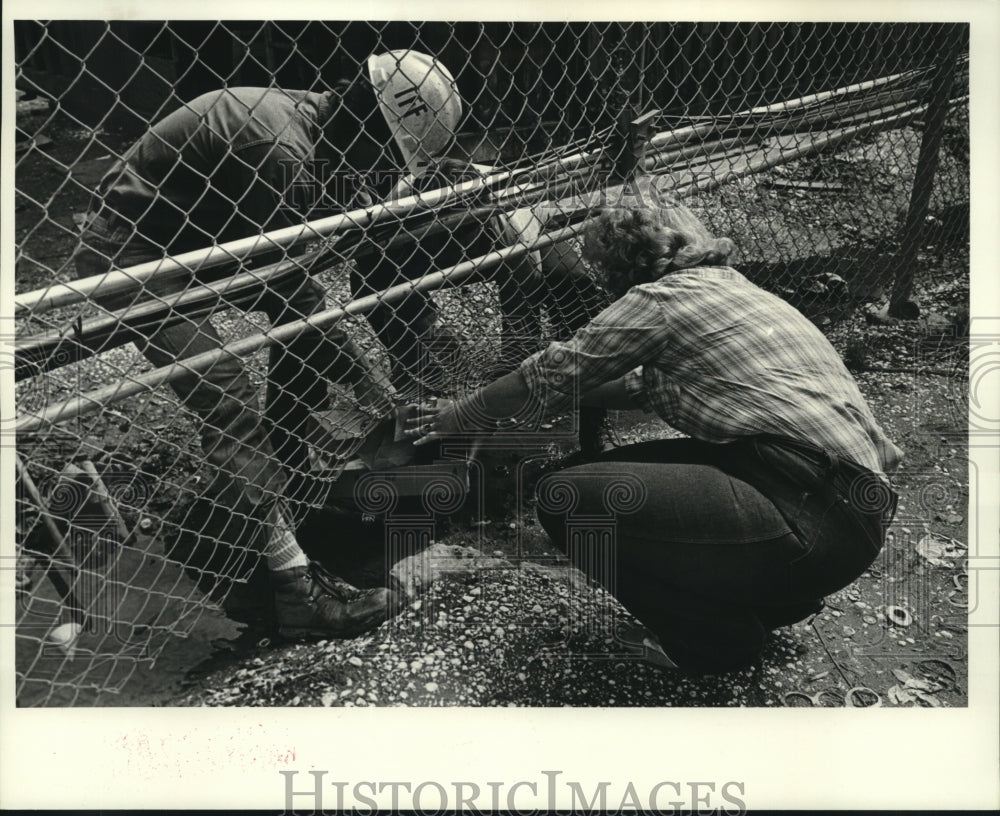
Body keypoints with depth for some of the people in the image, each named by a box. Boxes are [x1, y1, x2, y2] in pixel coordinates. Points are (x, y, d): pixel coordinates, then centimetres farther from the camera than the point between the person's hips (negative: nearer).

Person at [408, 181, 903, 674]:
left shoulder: (661, 297, -6)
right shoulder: (726, 285, 21)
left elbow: (555, 373, -1)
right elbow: (645, 383, 29)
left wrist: (467, 415, 16)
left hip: (813, 517, -10)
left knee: (566, 499, -14)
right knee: (616, 469, 18)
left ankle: (715, 637, 3)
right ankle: (774, 597, 21)